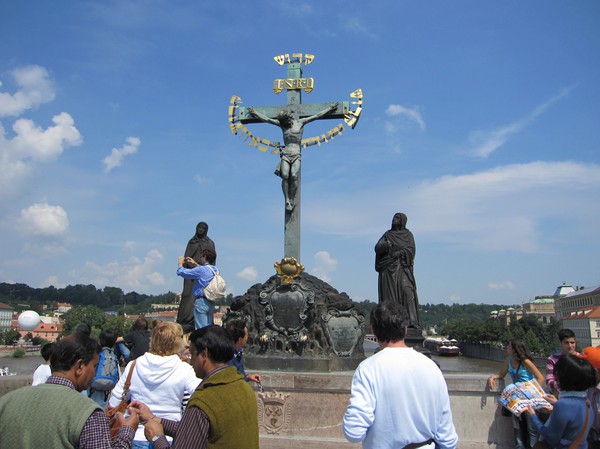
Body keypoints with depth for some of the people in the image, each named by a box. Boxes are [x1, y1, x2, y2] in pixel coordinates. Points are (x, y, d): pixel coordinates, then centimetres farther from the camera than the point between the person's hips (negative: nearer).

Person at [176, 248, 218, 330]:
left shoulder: (201, 270, -13)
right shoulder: (215, 270, 9)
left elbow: (181, 272, -7)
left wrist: (180, 263, 11)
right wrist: (194, 264, 38)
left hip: (201, 301, -8)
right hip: (211, 302, 8)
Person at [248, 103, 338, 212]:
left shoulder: (300, 122, 14)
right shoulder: (282, 124, 18)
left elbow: (317, 116, 17)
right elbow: (266, 119, 24)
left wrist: (330, 108, 18)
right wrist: (255, 113, 28)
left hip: (296, 155, -1)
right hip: (285, 154, 2)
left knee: (294, 176, -22)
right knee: (285, 175, -20)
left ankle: (291, 200, -17)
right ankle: (287, 201, -18)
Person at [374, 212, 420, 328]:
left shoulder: (408, 234, 13)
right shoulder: (387, 234, 17)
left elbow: (411, 249, -2)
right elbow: (377, 248, 2)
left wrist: (400, 253, -17)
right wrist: (387, 245, -18)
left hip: (402, 267, -2)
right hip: (388, 267, 2)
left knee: (407, 290, -17)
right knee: (389, 293, -7)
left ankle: (412, 321, -21)